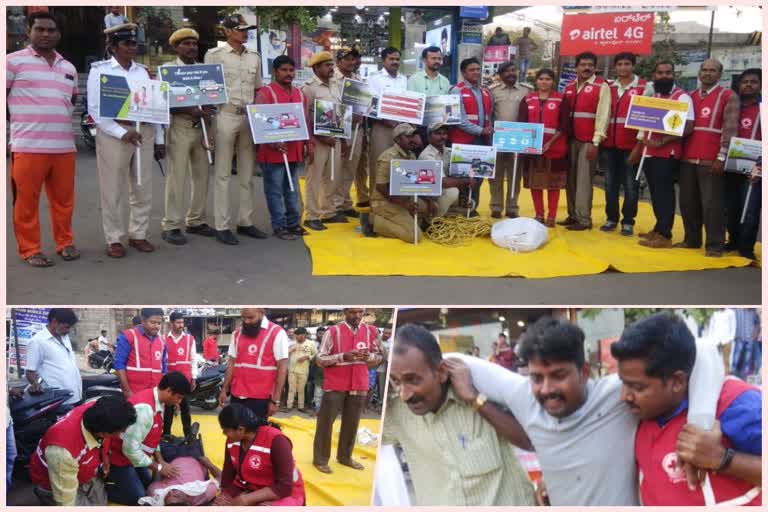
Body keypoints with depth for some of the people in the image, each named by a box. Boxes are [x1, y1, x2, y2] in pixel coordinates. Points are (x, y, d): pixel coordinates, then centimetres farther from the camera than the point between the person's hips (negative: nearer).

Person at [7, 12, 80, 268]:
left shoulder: (68, 68, 17)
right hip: (28, 145, -5)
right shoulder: (14, 61, 0)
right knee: (26, 200, -1)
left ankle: (65, 242, 22)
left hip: (64, 145, 5)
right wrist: (22, 120, 3)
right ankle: (30, 249, 8)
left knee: (63, 199, 9)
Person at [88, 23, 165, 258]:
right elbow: (95, 109, -7)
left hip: (144, 133, 4)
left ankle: (138, 234, 19)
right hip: (113, 134, -4)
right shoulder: (100, 70, 0)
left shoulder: (144, 71, 13)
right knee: (113, 191, -1)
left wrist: (159, 139, 9)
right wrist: (122, 133, -16)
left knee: (143, 188, 8)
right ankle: (114, 239, 7)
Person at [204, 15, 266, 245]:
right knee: (223, 173, -1)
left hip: (249, 117, 5)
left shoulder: (254, 57, 13)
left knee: (247, 173, 9)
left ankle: (245, 221, 18)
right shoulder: (214, 55, -2)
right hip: (225, 115, -5)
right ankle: (222, 226, 2)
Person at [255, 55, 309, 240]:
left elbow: (305, 121, 20)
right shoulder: (265, 93, -8)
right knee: (275, 190, 0)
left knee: (292, 189, 14)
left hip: (295, 150, 7)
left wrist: (308, 143, 13)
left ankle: (294, 223, 22)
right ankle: (279, 226, 5)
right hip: (274, 151, -6)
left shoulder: (300, 94, 14)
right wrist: (273, 143, -24)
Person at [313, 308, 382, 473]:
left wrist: (368, 356, -14)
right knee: (326, 422, 3)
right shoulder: (333, 331, -8)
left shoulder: (371, 331, 2)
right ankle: (320, 459, 13)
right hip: (335, 385, -4)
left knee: (352, 423, 13)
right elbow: (320, 359, -9)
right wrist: (343, 356, -22)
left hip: (359, 385, 4)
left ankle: (345, 456, 28)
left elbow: (379, 356, 10)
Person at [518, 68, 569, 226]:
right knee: (534, 182, 5)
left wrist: (550, 142, -15)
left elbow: (565, 126, -5)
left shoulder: (561, 99, 1)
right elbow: (521, 123, 6)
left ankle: (551, 216, 9)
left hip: (555, 148, -3)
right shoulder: (527, 100, 9)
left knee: (553, 183, 2)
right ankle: (539, 215, 16)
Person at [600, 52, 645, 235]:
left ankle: (628, 221, 10)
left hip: (631, 144, -4)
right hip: (609, 143, 4)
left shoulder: (644, 87, -3)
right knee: (610, 183, 10)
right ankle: (611, 218, 20)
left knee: (630, 184, 2)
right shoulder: (609, 87, 11)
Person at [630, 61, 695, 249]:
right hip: (649, 153, 7)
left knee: (664, 194, -5)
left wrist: (662, 142, -21)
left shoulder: (682, 97, -7)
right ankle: (659, 229, 22)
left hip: (667, 154, -7)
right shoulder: (651, 97, 17)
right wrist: (637, 148, 19)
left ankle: (664, 235, -1)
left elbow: (688, 127, -16)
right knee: (655, 193, 13)